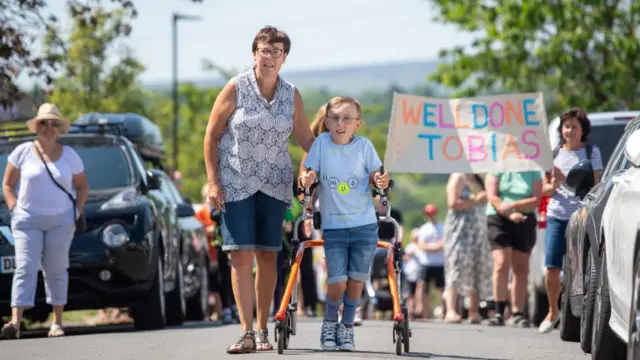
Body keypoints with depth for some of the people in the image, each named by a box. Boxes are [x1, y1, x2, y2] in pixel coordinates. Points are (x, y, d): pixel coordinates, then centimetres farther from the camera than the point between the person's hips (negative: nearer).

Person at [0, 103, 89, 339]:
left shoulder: (69, 155, 6)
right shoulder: (23, 152, 1)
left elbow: (82, 187, 15)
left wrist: (76, 211, 2)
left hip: (61, 221, 1)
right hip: (28, 220, -1)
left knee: (56, 270, 4)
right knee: (25, 268, -12)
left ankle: (57, 323, 11)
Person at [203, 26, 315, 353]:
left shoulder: (291, 96, 3)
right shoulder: (236, 89, -5)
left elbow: (306, 140, 11)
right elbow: (211, 136, -1)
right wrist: (213, 181, -7)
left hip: (274, 186, 3)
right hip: (236, 184, -3)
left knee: (268, 256, 4)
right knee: (241, 255, -9)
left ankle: (263, 331, 13)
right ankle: (246, 333, -11)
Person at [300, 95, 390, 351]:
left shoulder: (364, 145, -1)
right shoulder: (322, 143, -3)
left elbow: (374, 173, 5)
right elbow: (308, 172, 0)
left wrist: (381, 181, -17)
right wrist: (307, 180, -23)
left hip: (364, 224, 1)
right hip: (333, 226, -1)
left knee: (356, 280, 4)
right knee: (337, 283, -7)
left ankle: (347, 326, 24)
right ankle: (329, 322, 20)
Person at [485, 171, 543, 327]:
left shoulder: (534, 172, 6)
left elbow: (536, 200, -4)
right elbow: (492, 197, -5)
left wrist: (513, 205, -18)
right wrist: (511, 215, -17)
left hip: (525, 222, 2)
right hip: (499, 220, -2)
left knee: (521, 269, 2)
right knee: (502, 264, -13)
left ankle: (517, 314, 6)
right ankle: (499, 312, -12)